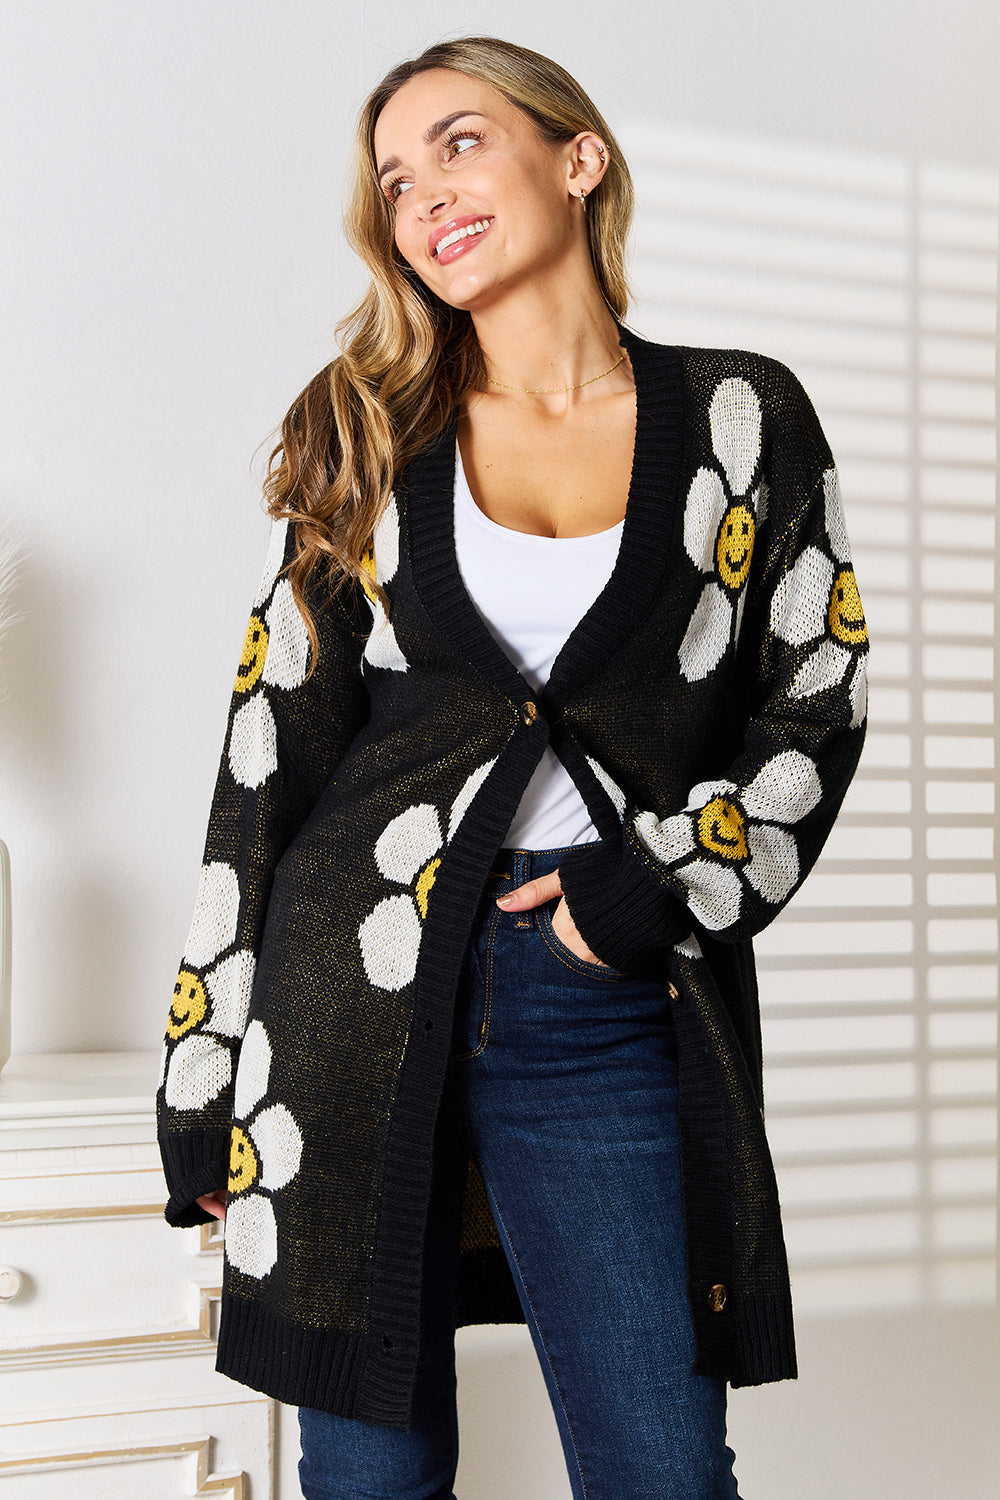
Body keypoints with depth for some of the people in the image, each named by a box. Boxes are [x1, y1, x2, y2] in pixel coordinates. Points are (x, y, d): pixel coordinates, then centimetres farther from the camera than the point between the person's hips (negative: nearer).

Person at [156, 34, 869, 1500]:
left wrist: (660, 883, -9)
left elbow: (818, 703, 7)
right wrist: (203, 1074, 3)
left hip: (614, 1012, 0)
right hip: (356, 988, 1)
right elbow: (274, 737, 5)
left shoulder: (740, 418, 6)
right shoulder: (365, 434, 7)